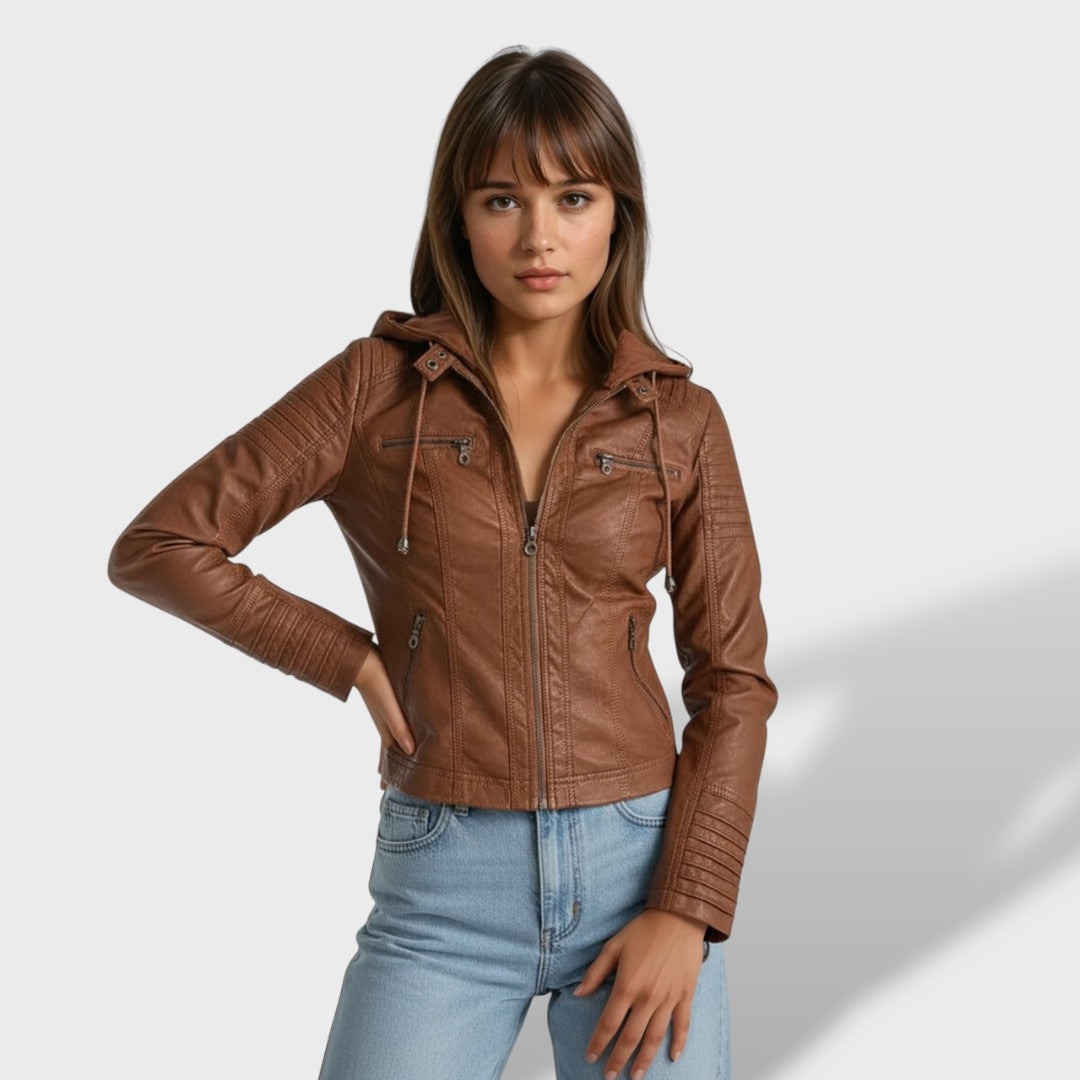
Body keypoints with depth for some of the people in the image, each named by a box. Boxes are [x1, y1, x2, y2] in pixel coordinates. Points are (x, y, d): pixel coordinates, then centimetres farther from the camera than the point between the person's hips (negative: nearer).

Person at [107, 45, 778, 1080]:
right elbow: (155, 548, 0)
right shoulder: (376, 384, -2)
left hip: (638, 869, 1)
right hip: (444, 891, 0)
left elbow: (733, 682, 2)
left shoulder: (680, 419, 1)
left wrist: (688, 912, -9)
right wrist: (357, 663, -5)